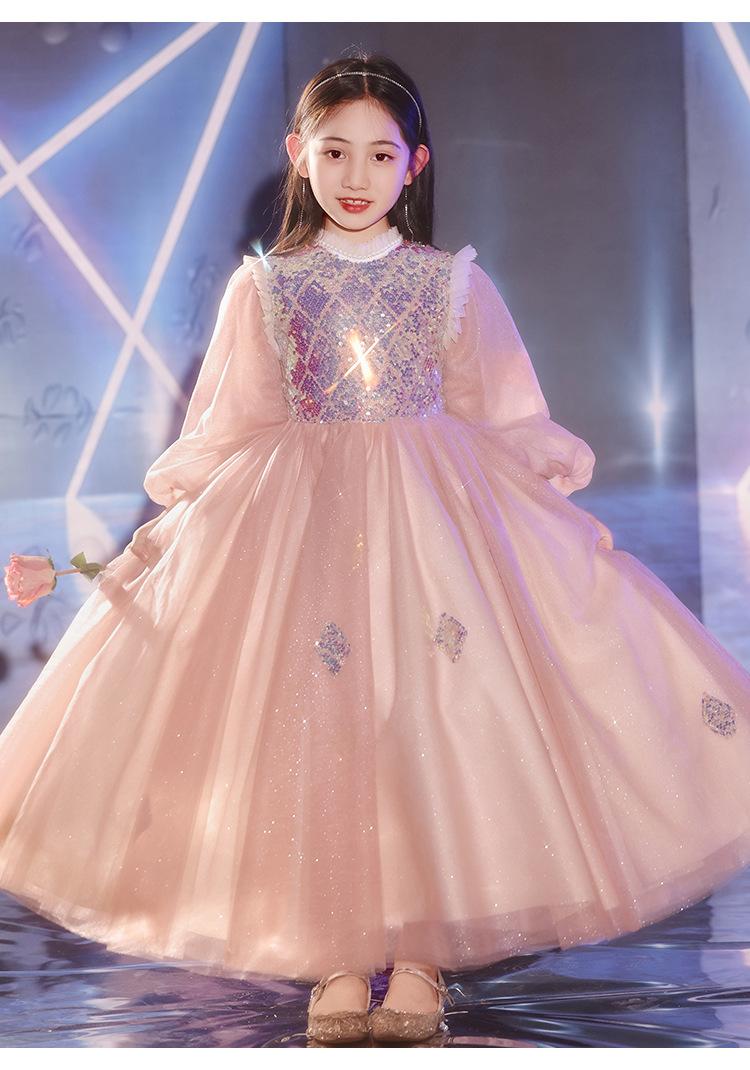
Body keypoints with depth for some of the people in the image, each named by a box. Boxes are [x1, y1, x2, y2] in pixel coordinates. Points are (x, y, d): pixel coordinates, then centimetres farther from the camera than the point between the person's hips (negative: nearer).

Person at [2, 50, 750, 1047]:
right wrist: (159, 533, 5)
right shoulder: (264, 284, 6)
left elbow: (505, 424, 10)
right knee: (315, 729, -4)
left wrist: (569, 512, 1)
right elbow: (230, 432, 10)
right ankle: (336, 959, 6)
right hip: (298, 518, 0)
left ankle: (418, 955, 4)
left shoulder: (454, 282, 5)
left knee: (428, 723, -6)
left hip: (433, 515, 0)